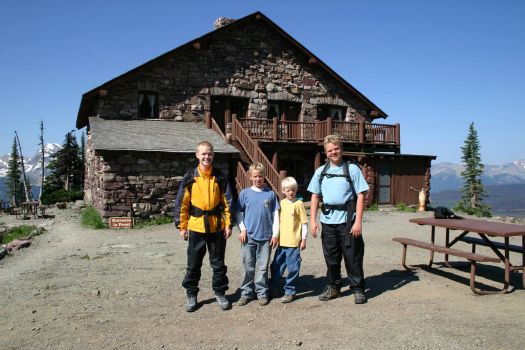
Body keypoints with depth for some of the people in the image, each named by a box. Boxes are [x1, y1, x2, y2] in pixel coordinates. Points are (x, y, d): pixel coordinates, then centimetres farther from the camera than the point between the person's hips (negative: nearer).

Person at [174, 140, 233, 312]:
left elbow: (227, 202, 2)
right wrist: (182, 226, -3)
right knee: (193, 264, 8)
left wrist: (228, 224, -2)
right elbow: (182, 203, 0)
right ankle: (191, 295, 23)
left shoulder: (219, 177, 0)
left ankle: (220, 293, 26)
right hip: (196, 226, -1)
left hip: (217, 226, 1)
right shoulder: (190, 177, -3)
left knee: (218, 262, 11)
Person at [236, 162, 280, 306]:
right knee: (248, 267, 6)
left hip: (266, 236, 0)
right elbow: (239, 212, 6)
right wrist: (242, 229, -4)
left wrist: (275, 234, 0)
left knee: (263, 267, 7)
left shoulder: (270, 194, 3)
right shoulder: (244, 193, 3)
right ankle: (246, 293, 17)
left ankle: (262, 293, 18)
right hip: (249, 236, 0)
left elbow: (275, 214, 4)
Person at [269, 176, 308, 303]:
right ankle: (273, 288, 31)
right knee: (276, 266, 14)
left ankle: (290, 291, 14)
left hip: (294, 243, -5)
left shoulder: (298, 204, -5)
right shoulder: (281, 203, 7)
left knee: (293, 268, 2)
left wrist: (304, 239, -7)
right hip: (281, 242, 5)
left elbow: (304, 222, -5)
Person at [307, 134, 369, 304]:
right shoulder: (320, 171, 10)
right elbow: (315, 196, 12)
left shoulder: (352, 169, -1)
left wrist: (358, 221, -11)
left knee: (352, 256, 1)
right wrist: (313, 220, 4)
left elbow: (360, 195, -4)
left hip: (347, 220, -3)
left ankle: (358, 289, 14)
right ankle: (333, 287, 27)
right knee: (331, 256, 12)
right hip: (328, 220, 4)